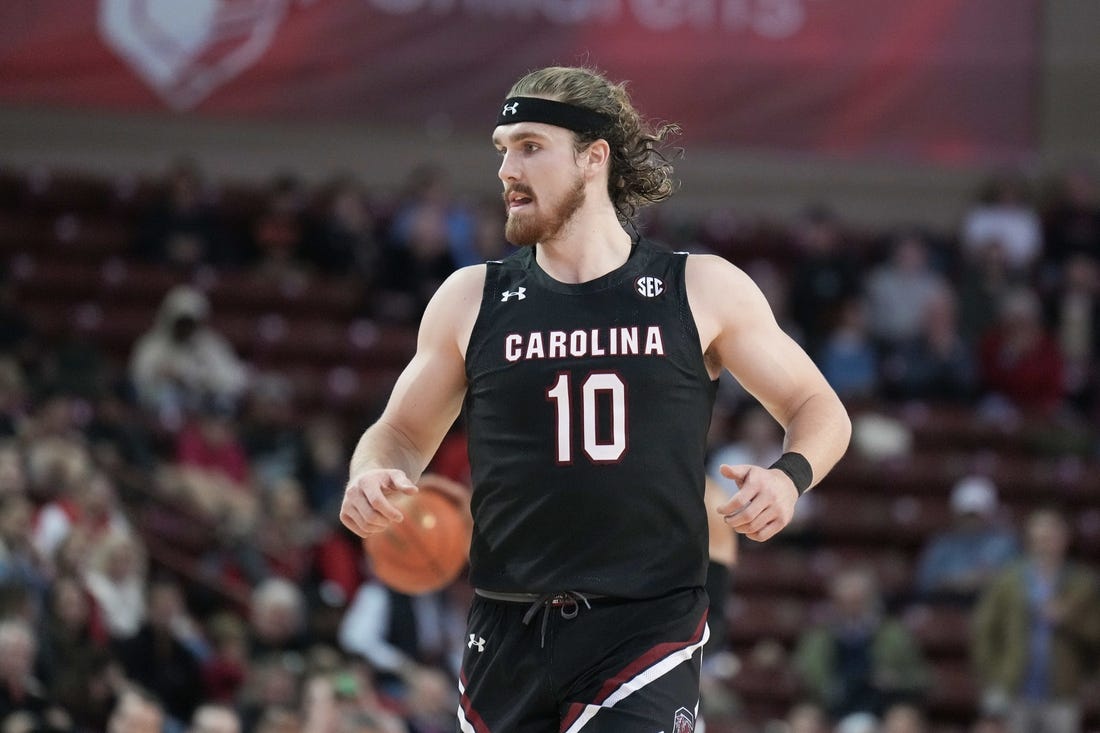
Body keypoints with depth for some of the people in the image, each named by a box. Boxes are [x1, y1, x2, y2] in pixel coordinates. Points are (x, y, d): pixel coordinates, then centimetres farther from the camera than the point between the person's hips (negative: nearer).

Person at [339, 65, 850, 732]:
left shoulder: (703, 291, 2)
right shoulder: (470, 301, 8)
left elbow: (819, 408, 10)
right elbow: (402, 433, 17)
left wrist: (790, 476, -12)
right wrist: (372, 477, -7)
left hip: (647, 627, -3)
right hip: (508, 635, 3)